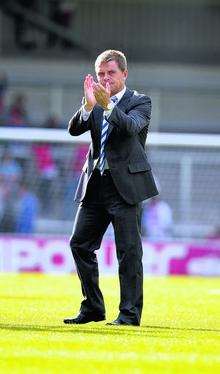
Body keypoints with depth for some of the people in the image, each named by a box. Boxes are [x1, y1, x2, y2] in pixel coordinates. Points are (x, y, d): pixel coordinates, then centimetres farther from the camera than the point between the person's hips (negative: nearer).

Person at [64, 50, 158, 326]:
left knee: (128, 249, -7)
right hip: (95, 184, 6)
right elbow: (74, 129, -2)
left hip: (125, 185, -6)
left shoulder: (140, 102, -1)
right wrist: (88, 106, -20)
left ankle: (130, 313, -2)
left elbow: (131, 126, -21)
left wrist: (107, 105, -36)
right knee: (79, 243, 6)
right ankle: (92, 308, 15)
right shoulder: (94, 106, 13)